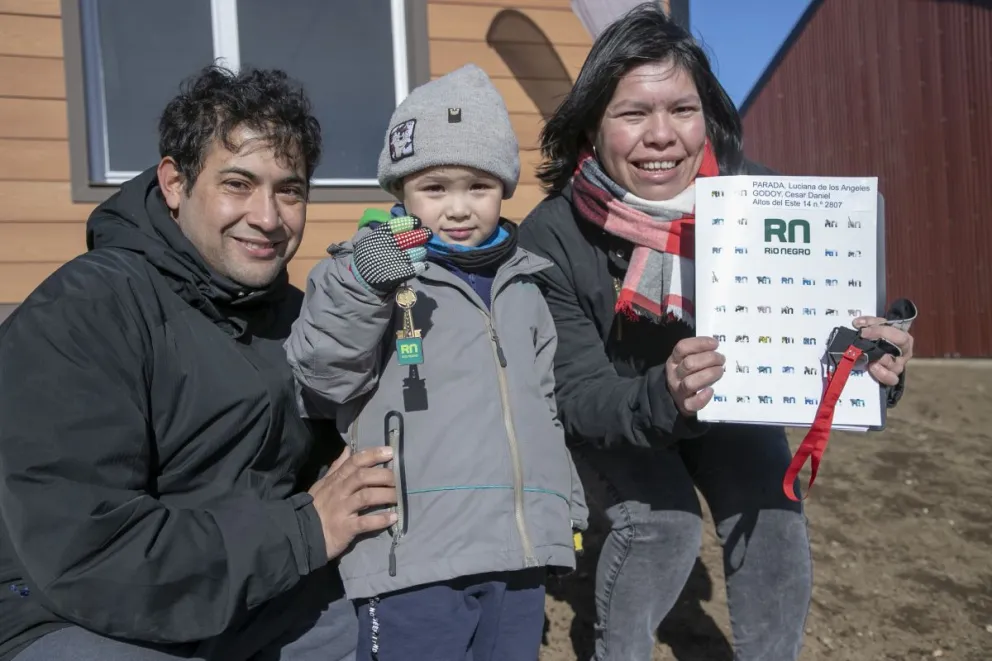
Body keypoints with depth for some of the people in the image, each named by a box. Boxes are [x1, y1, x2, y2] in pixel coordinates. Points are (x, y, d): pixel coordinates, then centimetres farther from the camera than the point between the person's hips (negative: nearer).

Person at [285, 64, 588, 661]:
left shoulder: (522, 288, 15)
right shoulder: (369, 268, -2)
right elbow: (322, 377, -12)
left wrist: (568, 508, 22)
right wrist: (360, 287, -27)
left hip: (520, 552, 6)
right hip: (415, 557, -5)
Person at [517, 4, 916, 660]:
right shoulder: (552, 238, -30)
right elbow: (580, 396, -28)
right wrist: (661, 397, -49)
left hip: (733, 397, 3)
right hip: (616, 410, -2)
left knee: (775, 521, -12)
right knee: (663, 522, -22)